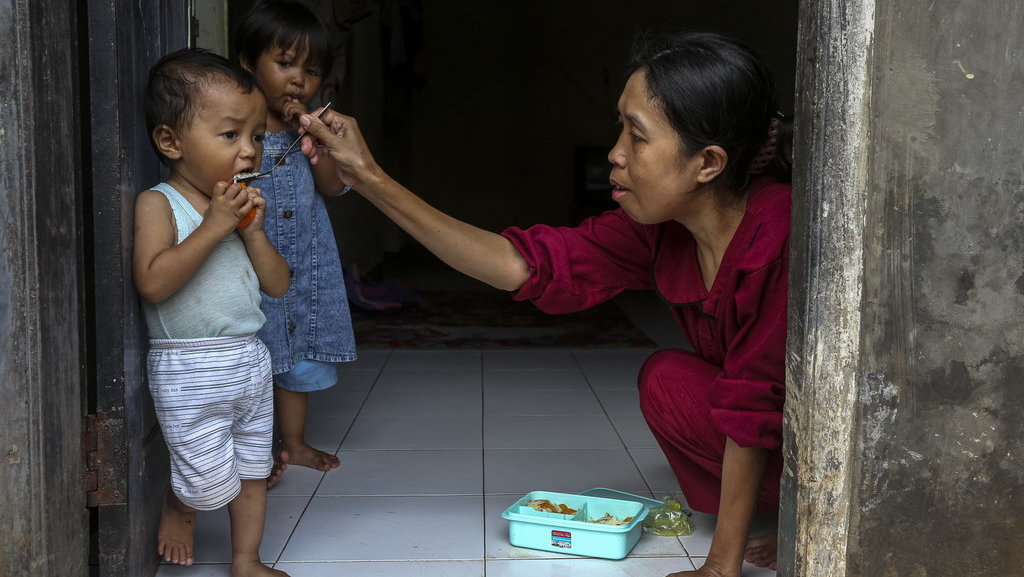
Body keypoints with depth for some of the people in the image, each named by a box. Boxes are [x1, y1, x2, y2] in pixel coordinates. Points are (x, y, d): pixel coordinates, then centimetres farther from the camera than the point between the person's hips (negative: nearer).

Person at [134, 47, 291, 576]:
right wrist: (213, 226, -25)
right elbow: (153, 282, -26)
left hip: (251, 362, 7)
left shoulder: (239, 208, 7)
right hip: (190, 373, -7)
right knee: (211, 484, 0)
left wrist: (253, 230, -10)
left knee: (252, 472, 16)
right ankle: (177, 505, 32)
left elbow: (277, 285, 5)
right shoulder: (159, 204, -12)